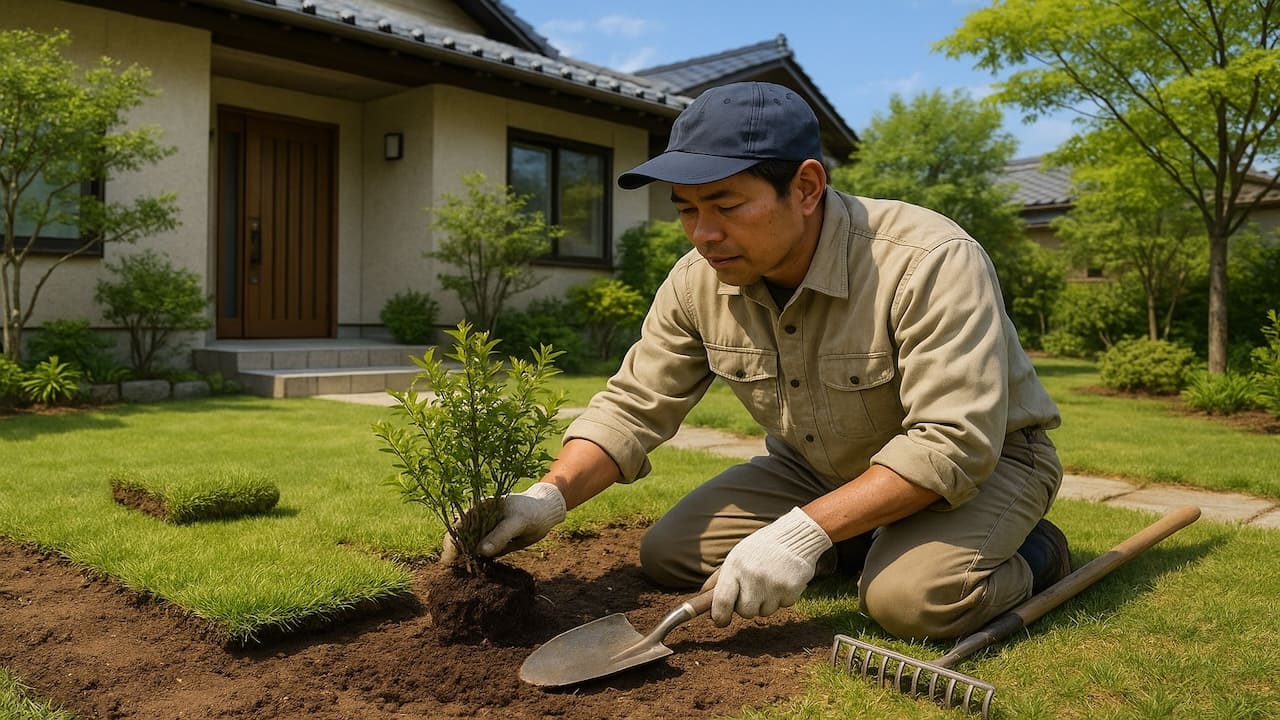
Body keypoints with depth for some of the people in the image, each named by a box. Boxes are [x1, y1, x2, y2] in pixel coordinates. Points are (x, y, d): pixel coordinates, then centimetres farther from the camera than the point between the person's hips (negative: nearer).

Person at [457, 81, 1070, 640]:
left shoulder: (929, 261, -32)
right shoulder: (698, 280, -14)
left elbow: (953, 441, -35)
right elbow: (633, 407, -8)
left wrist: (804, 531, -41)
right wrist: (552, 494, -25)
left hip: (982, 459, -5)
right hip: (818, 469, 6)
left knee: (913, 597, -35)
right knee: (666, 554, -6)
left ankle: (1030, 553, 0)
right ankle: (870, 544, 8)